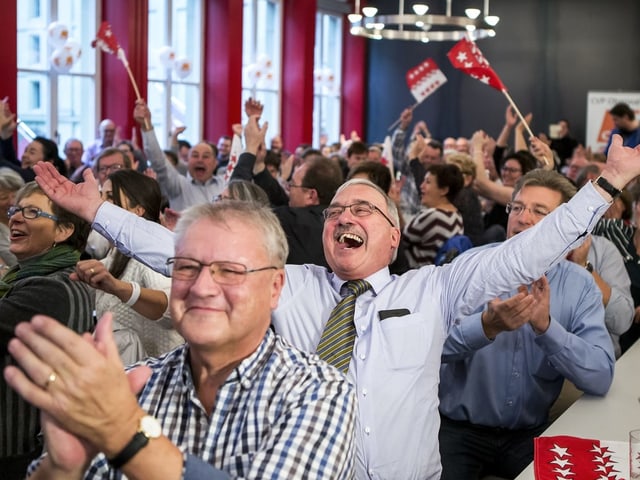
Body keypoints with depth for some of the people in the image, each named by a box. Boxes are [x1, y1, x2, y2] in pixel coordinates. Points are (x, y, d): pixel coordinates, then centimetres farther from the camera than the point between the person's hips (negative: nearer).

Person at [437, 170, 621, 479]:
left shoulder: (580, 285, -2)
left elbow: (601, 379, -13)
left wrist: (545, 326, -26)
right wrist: (487, 326, -36)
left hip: (529, 434, 2)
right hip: (459, 428, -2)